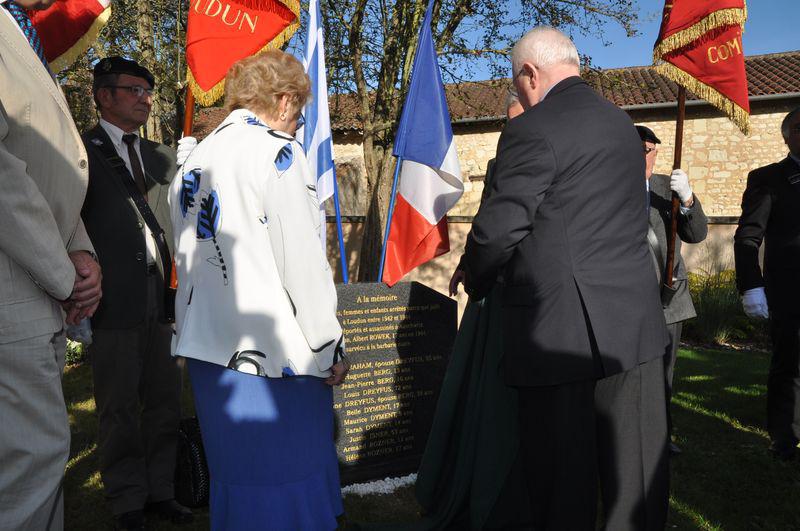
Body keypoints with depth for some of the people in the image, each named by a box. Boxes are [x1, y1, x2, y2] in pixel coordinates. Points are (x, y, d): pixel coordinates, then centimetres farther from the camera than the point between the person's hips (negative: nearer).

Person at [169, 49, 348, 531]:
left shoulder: (196, 160, 13)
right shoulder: (275, 150, -11)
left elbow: (188, 258, 17)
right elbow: (302, 261, -15)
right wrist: (330, 348, -8)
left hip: (209, 347, 8)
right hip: (274, 351, -8)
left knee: (234, 479, 17)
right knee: (287, 481, 2)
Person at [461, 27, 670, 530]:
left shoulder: (532, 130, -12)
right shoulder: (622, 122, 12)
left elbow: (499, 228, -14)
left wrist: (474, 281, 5)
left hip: (562, 327, -7)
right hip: (635, 321, 7)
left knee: (563, 475, 8)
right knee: (634, 469, 16)